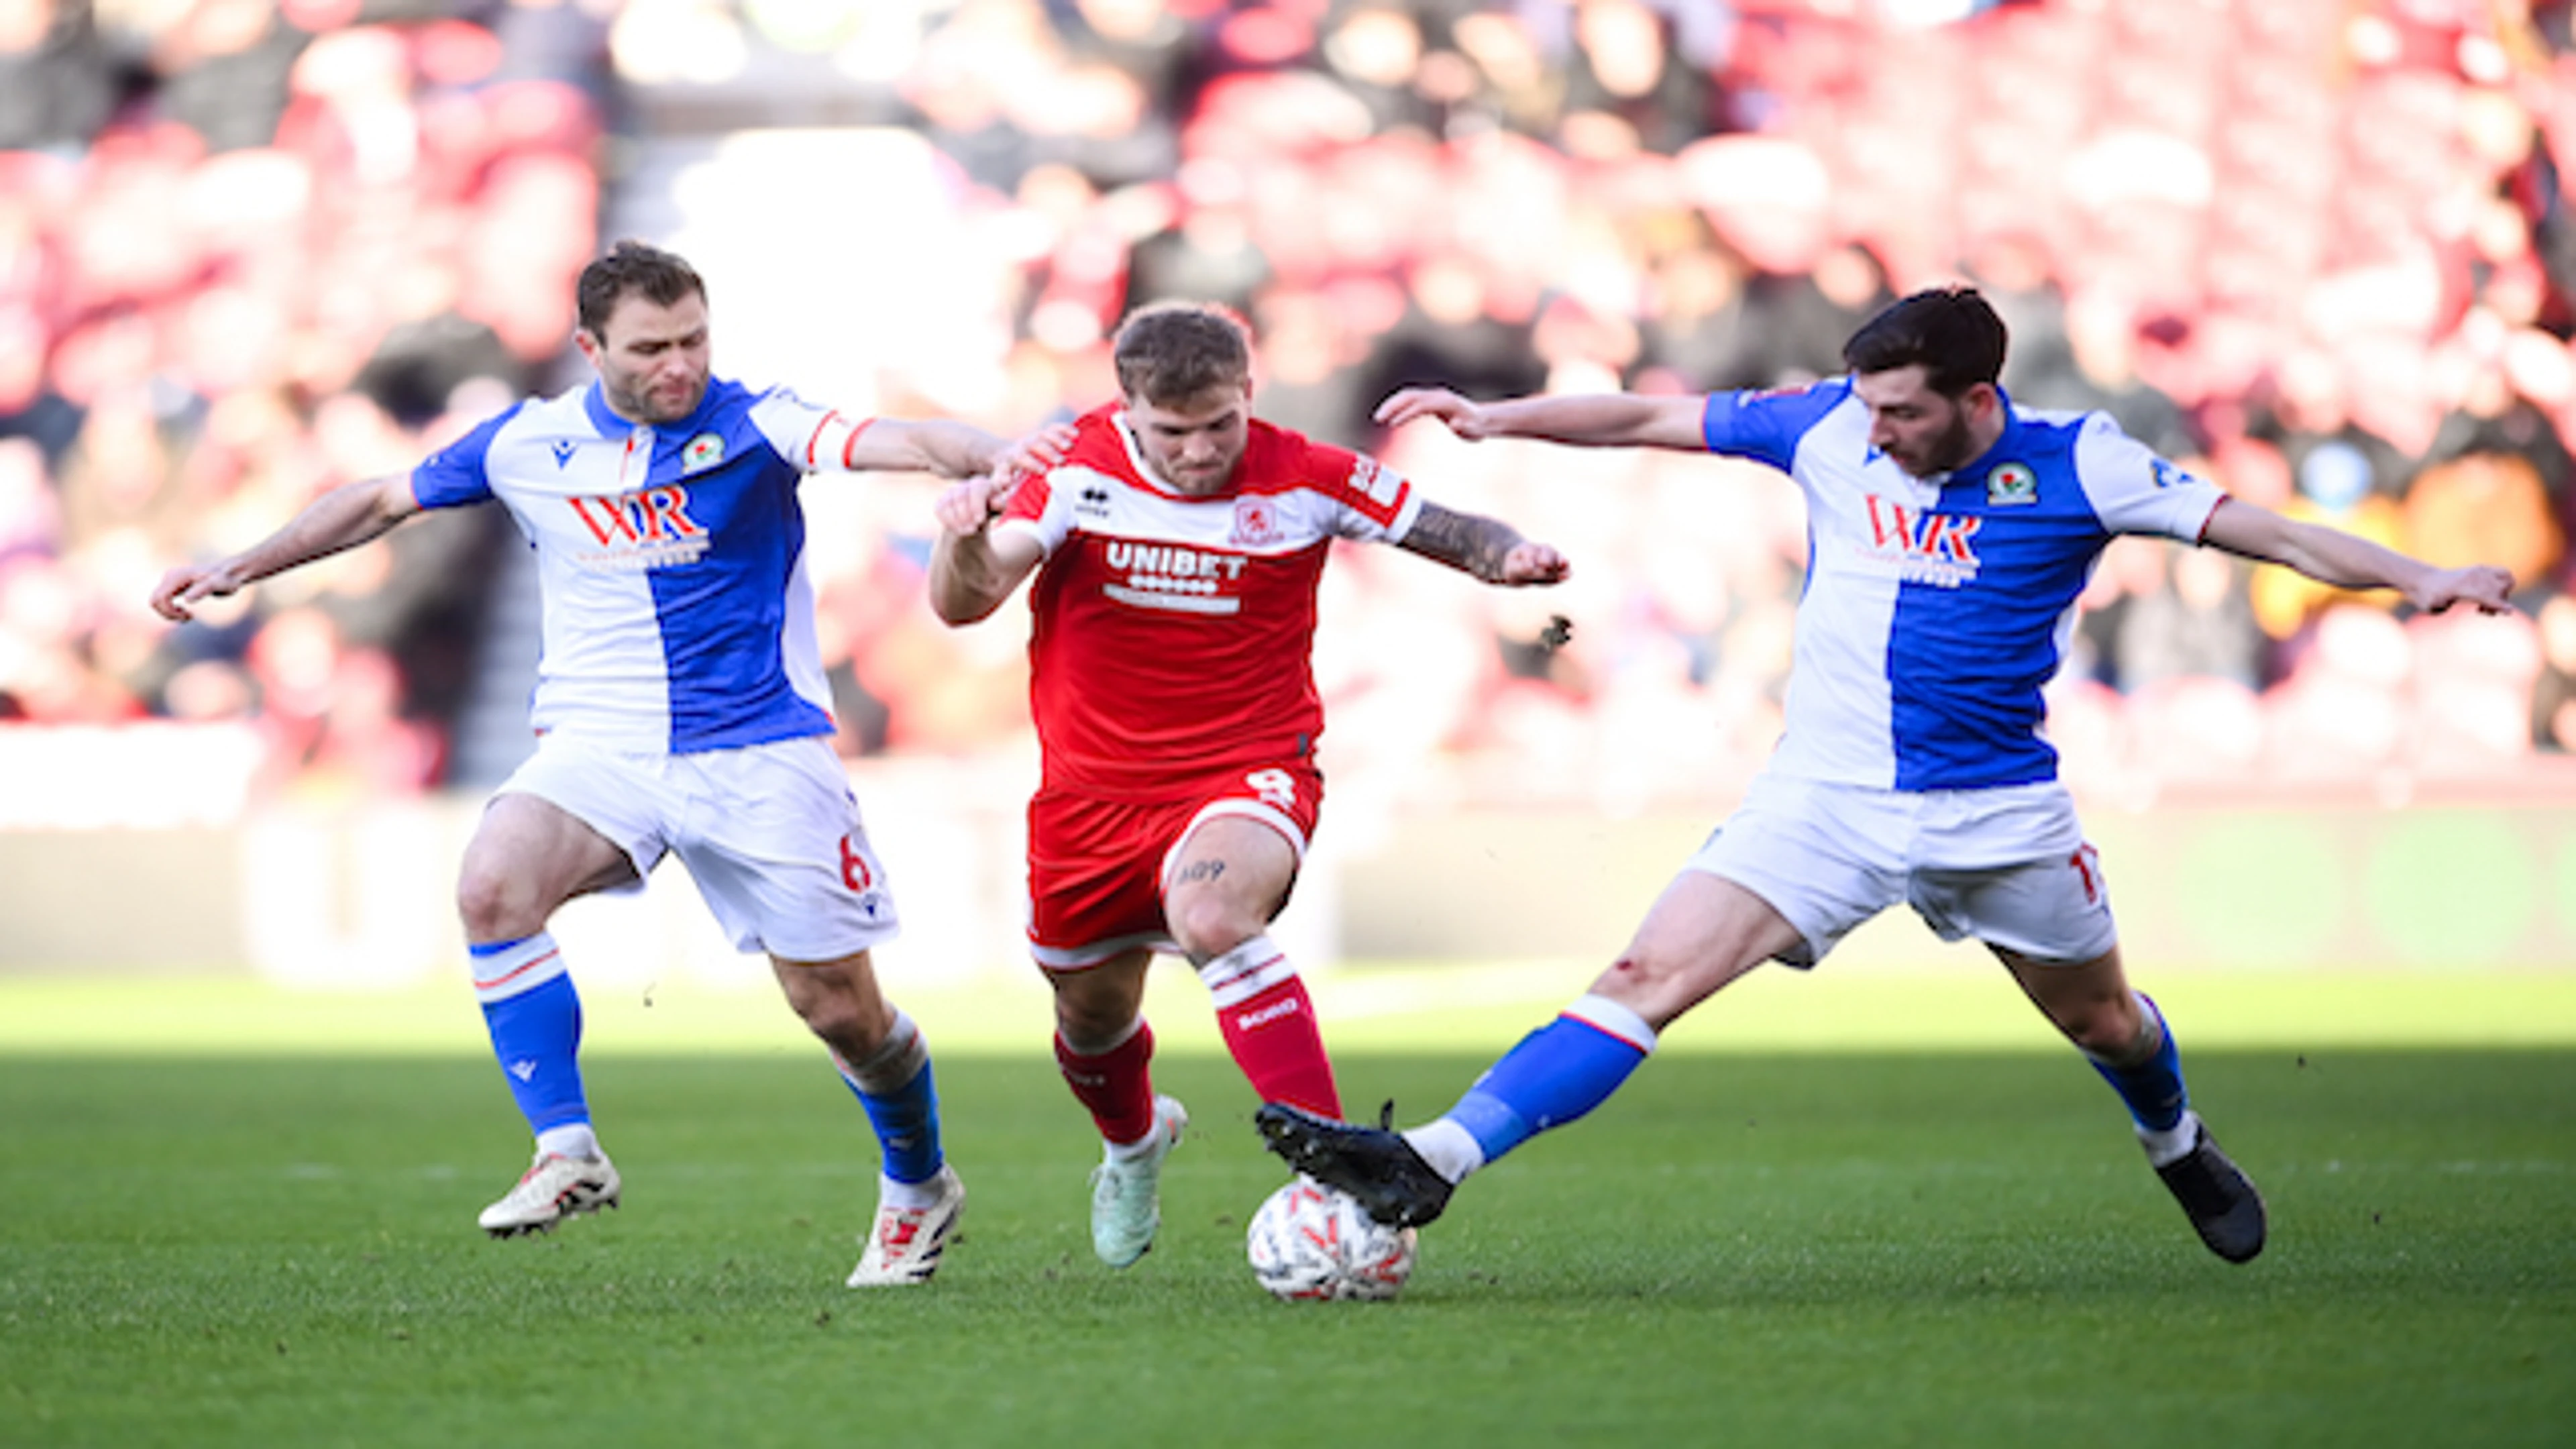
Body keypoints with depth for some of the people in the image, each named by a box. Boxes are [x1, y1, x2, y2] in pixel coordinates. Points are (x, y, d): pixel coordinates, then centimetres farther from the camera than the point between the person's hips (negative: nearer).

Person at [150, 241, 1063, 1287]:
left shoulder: (750, 426, -8)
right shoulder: (530, 444, 3)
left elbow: (886, 444, -25)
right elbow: (386, 500, 18)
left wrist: (997, 455, -46)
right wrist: (238, 569, 16)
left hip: (760, 753, -2)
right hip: (600, 746, 2)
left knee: (839, 1006, 0)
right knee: (493, 883, -28)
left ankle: (918, 1189, 30)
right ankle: (566, 1153, -20)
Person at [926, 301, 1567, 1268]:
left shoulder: (1302, 481, -11)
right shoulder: (1077, 469, -10)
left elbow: (1450, 533, -1)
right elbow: (962, 605, -17)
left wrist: (1510, 559, -24)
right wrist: (965, 539, -40)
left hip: (1250, 773, -3)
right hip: (1094, 787, 3)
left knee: (1209, 916, -36)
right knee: (1093, 1019, 19)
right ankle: (1135, 1143, 56)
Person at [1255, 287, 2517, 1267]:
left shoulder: (2076, 465, -10)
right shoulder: (1831, 429, -3)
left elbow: (2258, 530, -8)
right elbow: (1652, 420, 6)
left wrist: (2414, 579, -18)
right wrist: (1498, 417, 1)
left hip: (2000, 813, 0)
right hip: (1826, 795, 0)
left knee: (2098, 1018, 19)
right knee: (1647, 976, -16)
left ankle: (2178, 1147, 54)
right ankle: (1430, 1165, -25)